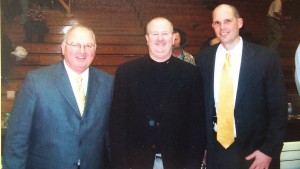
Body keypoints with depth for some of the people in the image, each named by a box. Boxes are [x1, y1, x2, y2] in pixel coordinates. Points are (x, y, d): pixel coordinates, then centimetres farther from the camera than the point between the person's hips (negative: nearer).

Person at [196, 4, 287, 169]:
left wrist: (269, 150, -10)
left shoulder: (267, 57, -10)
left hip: (253, 150, -2)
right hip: (215, 148, 2)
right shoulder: (203, 58, -2)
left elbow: (279, 108, -7)